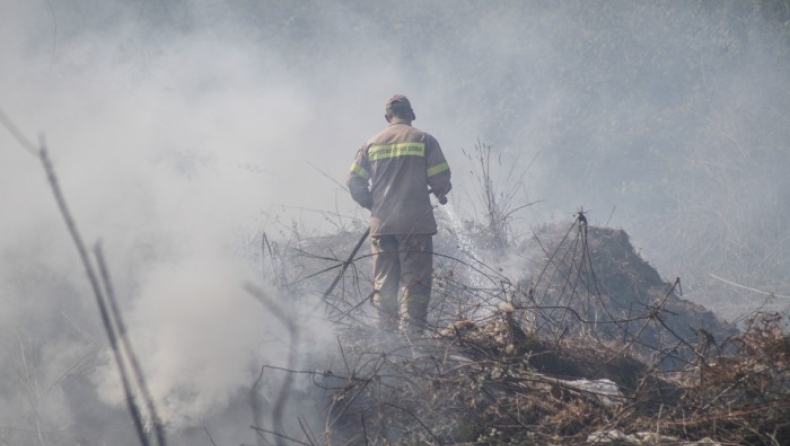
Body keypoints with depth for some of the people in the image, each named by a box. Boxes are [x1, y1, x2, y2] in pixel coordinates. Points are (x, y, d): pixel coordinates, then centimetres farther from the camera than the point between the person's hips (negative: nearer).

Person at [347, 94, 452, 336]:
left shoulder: (372, 144, 8)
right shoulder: (423, 140, -1)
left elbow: (354, 182, 4)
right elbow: (441, 179, -4)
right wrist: (441, 192, 18)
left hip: (381, 224, 3)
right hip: (416, 223, -3)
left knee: (384, 282, 10)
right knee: (414, 280, -2)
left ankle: (387, 333, 9)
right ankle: (412, 332, -10)